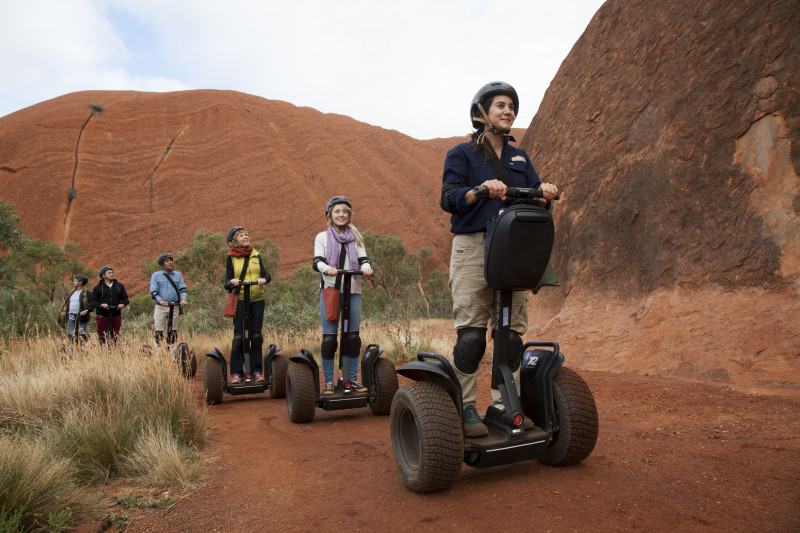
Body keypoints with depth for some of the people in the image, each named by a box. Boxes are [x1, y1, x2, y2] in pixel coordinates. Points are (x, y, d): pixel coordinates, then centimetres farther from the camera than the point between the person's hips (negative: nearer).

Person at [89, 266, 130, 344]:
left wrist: (123, 304, -9)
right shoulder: (98, 287, 3)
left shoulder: (119, 286, 10)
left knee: (116, 336, 3)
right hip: (103, 316, -2)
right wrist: (101, 305, -18)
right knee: (102, 338, -1)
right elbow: (91, 301, 0)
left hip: (116, 316, 2)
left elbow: (125, 299, 13)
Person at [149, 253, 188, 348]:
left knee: (173, 331, 6)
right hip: (160, 307, -2)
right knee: (159, 331, -4)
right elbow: (153, 291, -4)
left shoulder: (178, 275, 12)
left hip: (174, 307, 2)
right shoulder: (156, 275, 5)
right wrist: (161, 300, -23)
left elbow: (182, 288, 5)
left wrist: (183, 299, -16)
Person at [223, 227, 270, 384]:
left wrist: (264, 279, -17)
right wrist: (231, 283, -20)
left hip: (258, 300, 3)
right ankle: (236, 373, 3)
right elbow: (227, 283, 2)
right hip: (239, 300, -3)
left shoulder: (256, 254, 12)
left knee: (256, 335, 3)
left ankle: (256, 371, 10)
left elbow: (266, 274, 5)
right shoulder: (230, 257, 4)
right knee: (239, 336, -5)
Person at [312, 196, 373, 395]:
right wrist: (326, 268, -26)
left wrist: (366, 267, -18)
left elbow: (363, 259, 6)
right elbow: (317, 261, -2)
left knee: (353, 337, 2)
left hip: (353, 291, 2)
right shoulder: (322, 237, 10)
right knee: (329, 338, -5)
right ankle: (328, 382, 5)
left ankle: (353, 379, 13)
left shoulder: (355, 237, 16)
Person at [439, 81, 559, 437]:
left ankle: (505, 405, 11)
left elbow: (534, 199, 16)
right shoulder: (462, 154, 9)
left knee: (513, 331, 2)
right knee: (470, 333, -9)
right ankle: (464, 409, 0)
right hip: (473, 248, -5)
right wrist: (482, 190, -23)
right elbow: (449, 198, -5)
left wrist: (545, 193, -7)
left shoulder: (520, 158, 24)